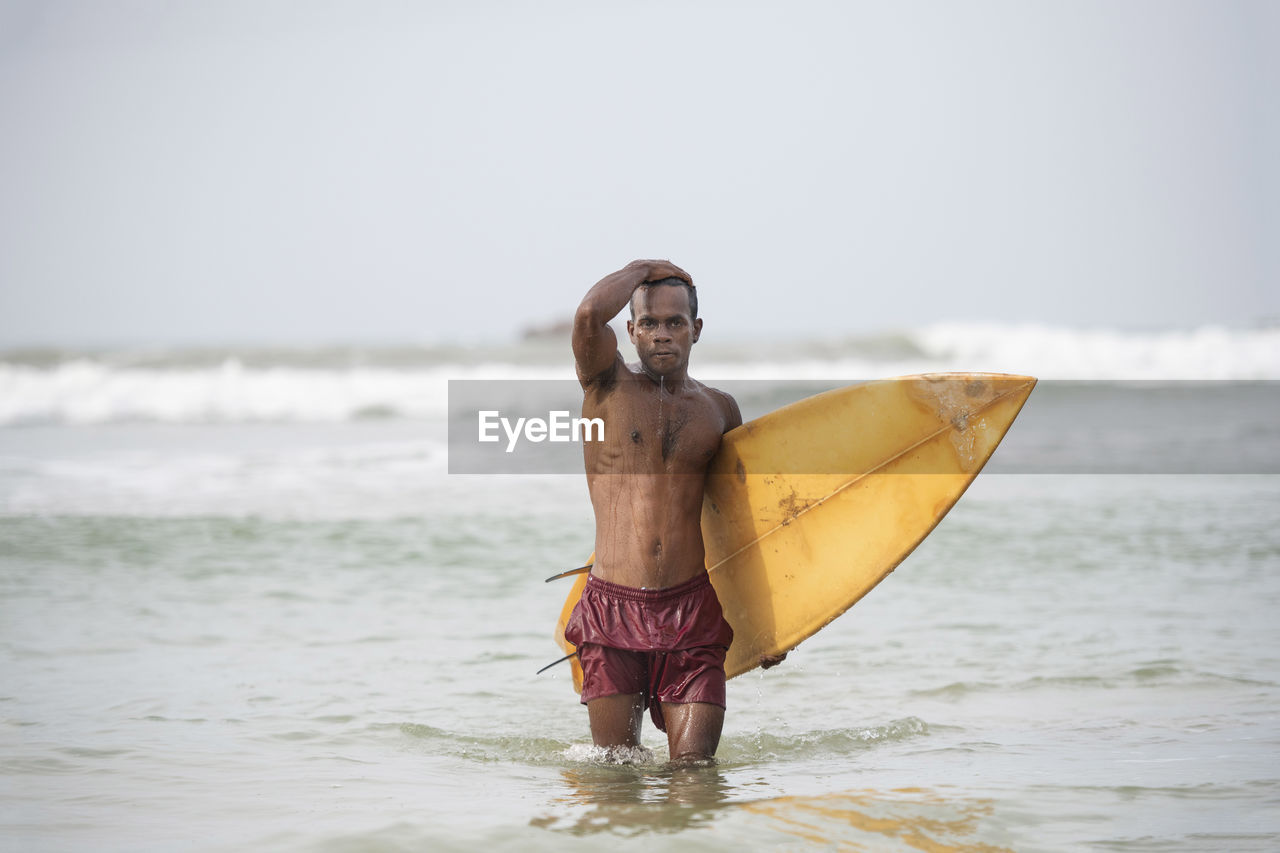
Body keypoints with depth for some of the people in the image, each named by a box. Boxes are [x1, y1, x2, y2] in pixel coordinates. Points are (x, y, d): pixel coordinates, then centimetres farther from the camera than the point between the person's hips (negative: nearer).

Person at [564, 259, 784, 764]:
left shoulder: (719, 410, 13)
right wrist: (642, 269, 0)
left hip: (693, 613, 2)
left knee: (693, 769, -6)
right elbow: (589, 314, -18)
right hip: (613, 610, -2)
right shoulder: (609, 385, 4)